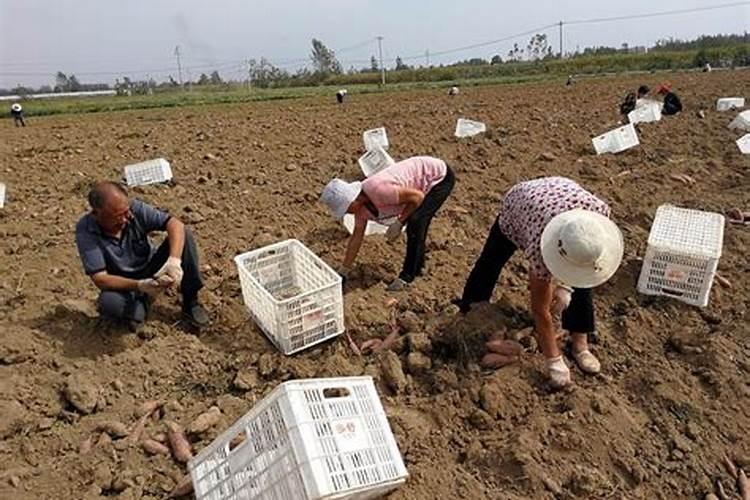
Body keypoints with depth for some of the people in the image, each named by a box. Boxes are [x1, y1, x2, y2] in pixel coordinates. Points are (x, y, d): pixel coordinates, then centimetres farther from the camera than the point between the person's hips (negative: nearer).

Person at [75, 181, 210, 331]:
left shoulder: (135, 208, -18)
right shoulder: (85, 231, -21)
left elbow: (175, 224, -26)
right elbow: (100, 279, -24)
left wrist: (174, 260, -43)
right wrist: (139, 286, -39)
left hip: (153, 273, 2)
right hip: (124, 286, -2)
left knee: (184, 235, -21)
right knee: (108, 303, -38)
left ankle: (190, 302, -9)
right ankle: (140, 308, 0)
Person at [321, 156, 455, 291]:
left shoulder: (378, 190, -35)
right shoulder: (360, 202, -6)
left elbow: (418, 196, -26)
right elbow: (357, 236, 3)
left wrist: (399, 223, -22)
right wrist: (343, 272, 8)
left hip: (440, 176, -8)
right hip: (425, 179, 9)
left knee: (416, 223, -18)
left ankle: (407, 276, -5)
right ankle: (417, 267, 32)